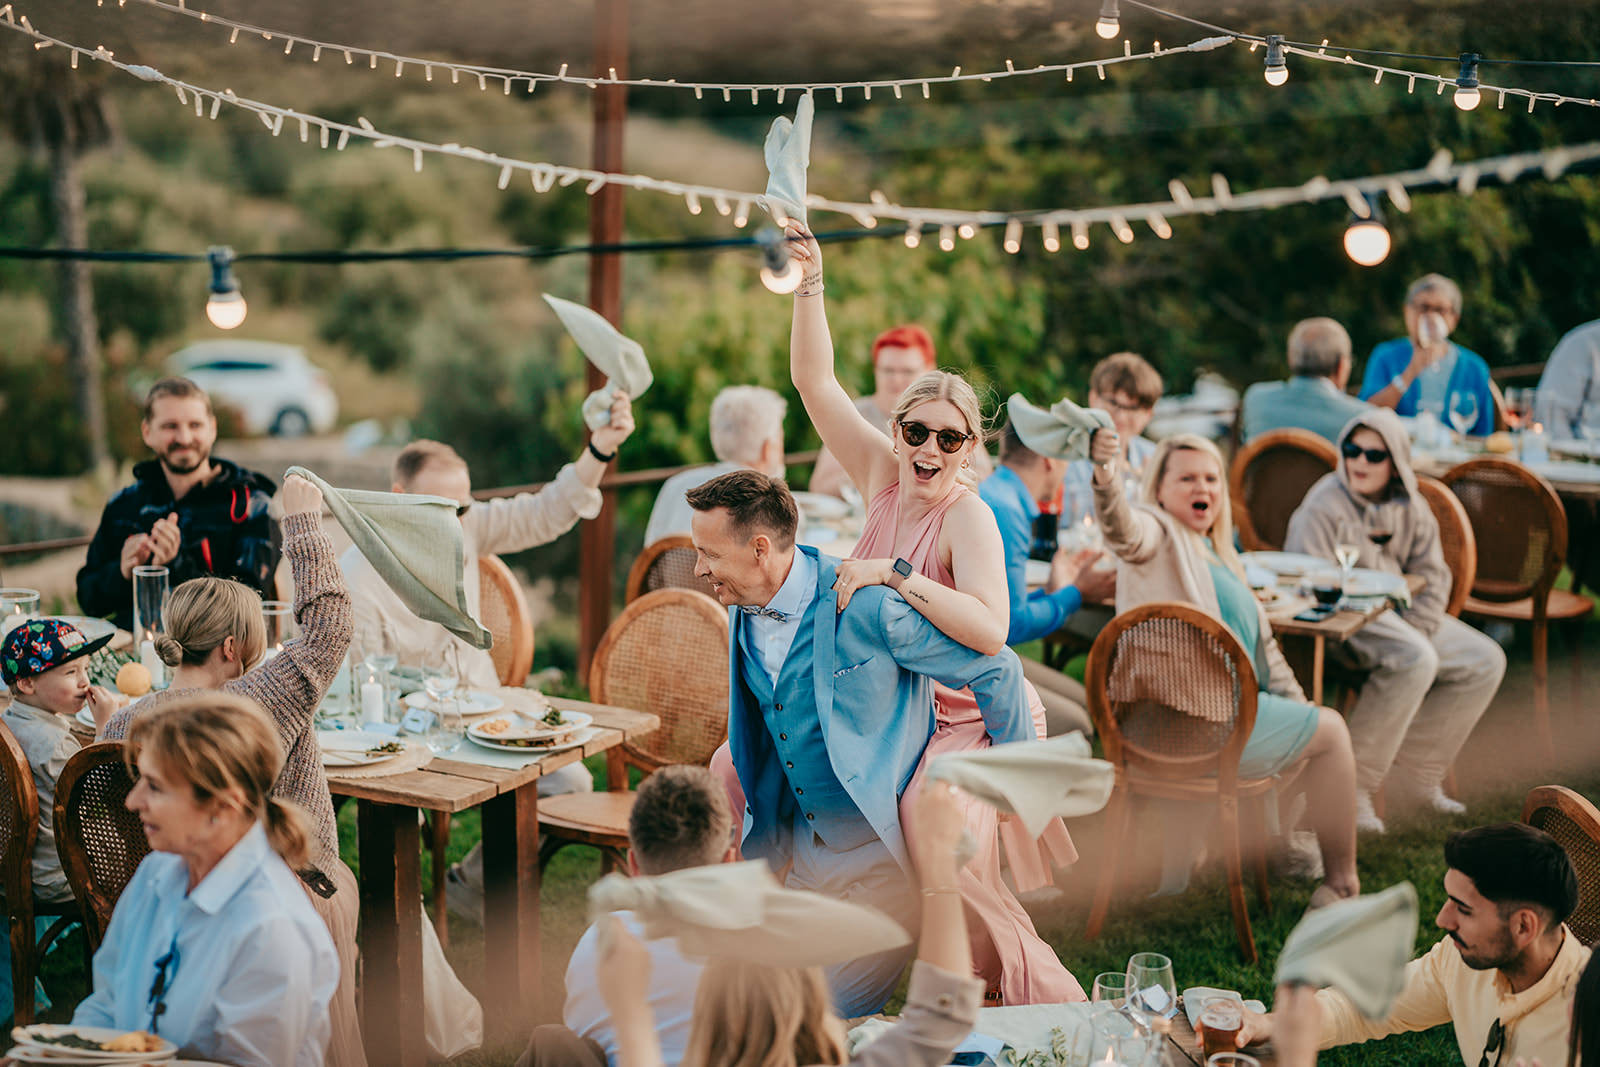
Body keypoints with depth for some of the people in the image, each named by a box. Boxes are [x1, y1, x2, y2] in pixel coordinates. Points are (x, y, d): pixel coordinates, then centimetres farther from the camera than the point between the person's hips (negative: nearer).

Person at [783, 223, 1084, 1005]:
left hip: (967, 719, -7)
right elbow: (813, 380, -3)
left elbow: (990, 630, -34)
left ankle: (1043, 996, -15)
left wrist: (894, 573, -33)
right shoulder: (885, 478, -2)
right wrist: (810, 282, -13)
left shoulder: (968, 518, -19)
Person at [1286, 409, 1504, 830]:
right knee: (1415, 661, -34)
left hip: (1396, 612, 8)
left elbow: (1431, 577, 10)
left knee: (1485, 661, -3)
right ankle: (1352, 786, -25)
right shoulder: (1326, 504, -14)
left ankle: (1416, 775, 3)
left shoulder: (1411, 507, 7)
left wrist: (1414, 632, -10)